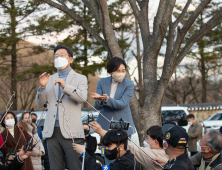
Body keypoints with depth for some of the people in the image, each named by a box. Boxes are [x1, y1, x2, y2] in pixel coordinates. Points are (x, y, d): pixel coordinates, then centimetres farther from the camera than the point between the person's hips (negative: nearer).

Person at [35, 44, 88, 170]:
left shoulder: (80, 78, 10)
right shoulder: (50, 79, 19)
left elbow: (83, 97, -9)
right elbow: (40, 103, 14)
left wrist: (65, 86, -22)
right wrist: (42, 87, -5)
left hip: (71, 131, -4)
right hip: (52, 131, 4)